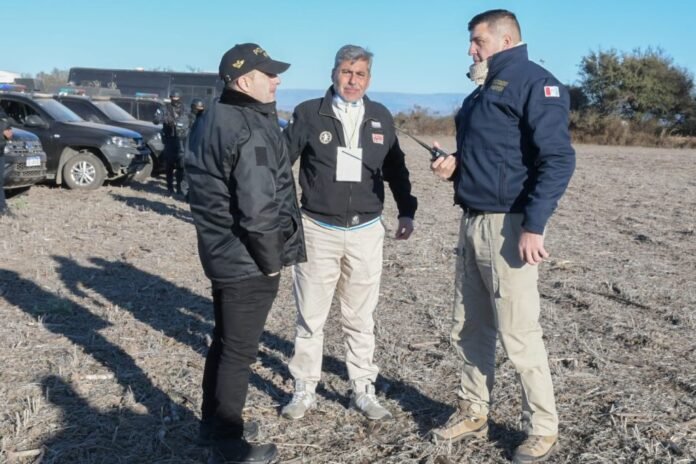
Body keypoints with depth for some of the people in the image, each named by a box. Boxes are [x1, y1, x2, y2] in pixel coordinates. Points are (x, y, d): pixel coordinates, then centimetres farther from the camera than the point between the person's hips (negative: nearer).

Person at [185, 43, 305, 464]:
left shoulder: (212, 120, 10)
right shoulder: (250, 130, -22)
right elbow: (259, 210, -27)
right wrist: (272, 260, -13)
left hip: (222, 254, 10)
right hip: (247, 261, -10)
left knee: (225, 341, 21)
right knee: (240, 350, 3)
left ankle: (215, 422, 36)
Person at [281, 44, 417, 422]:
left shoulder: (381, 118, 5)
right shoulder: (309, 114, -3)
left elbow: (395, 168, 15)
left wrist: (406, 211, 11)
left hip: (366, 232, 2)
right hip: (319, 231, -2)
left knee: (360, 319, 11)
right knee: (310, 317, 6)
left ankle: (363, 391, 23)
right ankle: (304, 390, 20)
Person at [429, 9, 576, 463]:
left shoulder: (534, 82, -9)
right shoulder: (484, 89, 18)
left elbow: (558, 159, -18)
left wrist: (533, 225, -24)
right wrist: (455, 167, 6)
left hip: (508, 224, -9)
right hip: (473, 222, 9)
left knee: (519, 334, -2)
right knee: (470, 328, 14)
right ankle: (474, 412, 28)